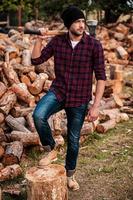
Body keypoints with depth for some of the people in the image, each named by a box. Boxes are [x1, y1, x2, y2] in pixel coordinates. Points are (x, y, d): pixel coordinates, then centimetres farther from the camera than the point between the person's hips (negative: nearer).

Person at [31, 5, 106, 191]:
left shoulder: (94, 45, -12)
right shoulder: (57, 41, -3)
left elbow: (101, 76, -11)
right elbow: (36, 60, 4)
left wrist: (96, 106, -15)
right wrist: (39, 38, -10)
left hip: (79, 100, -1)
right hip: (58, 91, 1)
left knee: (73, 139, 11)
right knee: (38, 115, -29)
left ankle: (70, 174, 36)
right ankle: (51, 150, -2)